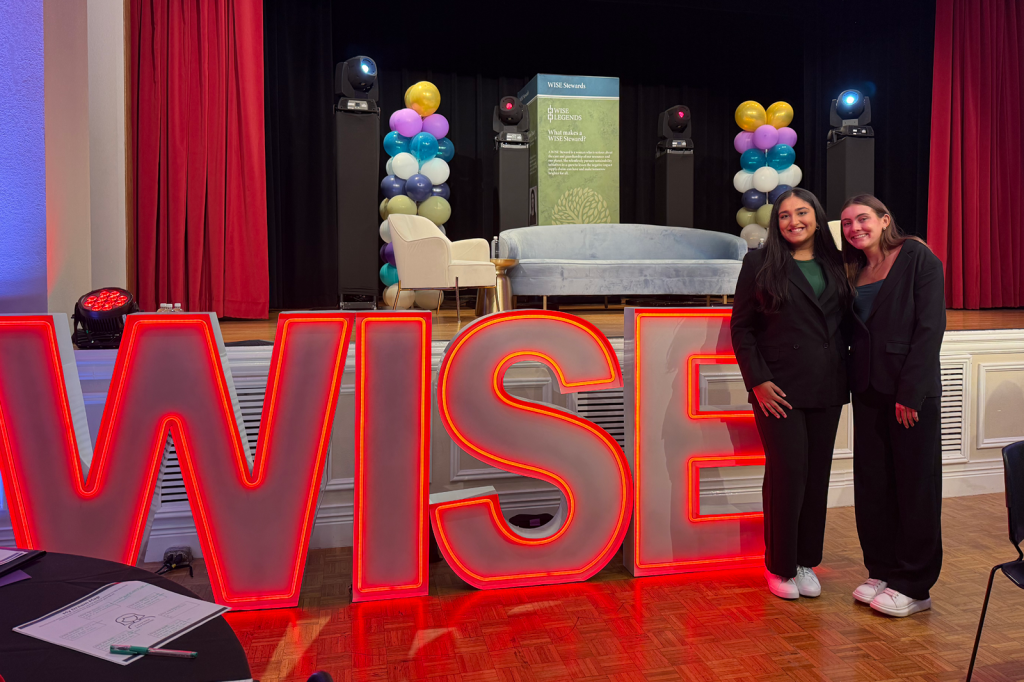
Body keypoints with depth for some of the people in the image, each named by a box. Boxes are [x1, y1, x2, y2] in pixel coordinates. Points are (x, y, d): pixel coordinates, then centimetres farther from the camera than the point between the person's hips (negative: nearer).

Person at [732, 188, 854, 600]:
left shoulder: (835, 264, 12)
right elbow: (741, 327, -2)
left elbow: (845, 323, 16)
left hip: (826, 390, 4)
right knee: (787, 475, -3)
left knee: (817, 477, 9)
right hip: (779, 390, -4)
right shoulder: (760, 264, 0)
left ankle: (806, 562, 24)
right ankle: (779, 566, 14)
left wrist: (844, 376, 4)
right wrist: (758, 381, -11)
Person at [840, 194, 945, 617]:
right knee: (872, 484, 10)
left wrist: (910, 392, -17)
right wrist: (848, 383, 2)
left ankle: (914, 586, 15)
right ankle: (882, 571, 25)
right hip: (868, 391, 6)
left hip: (913, 391, -6)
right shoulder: (854, 271, 13)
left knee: (915, 487, 4)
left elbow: (930, 328, -12)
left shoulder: (918, 258, -5)